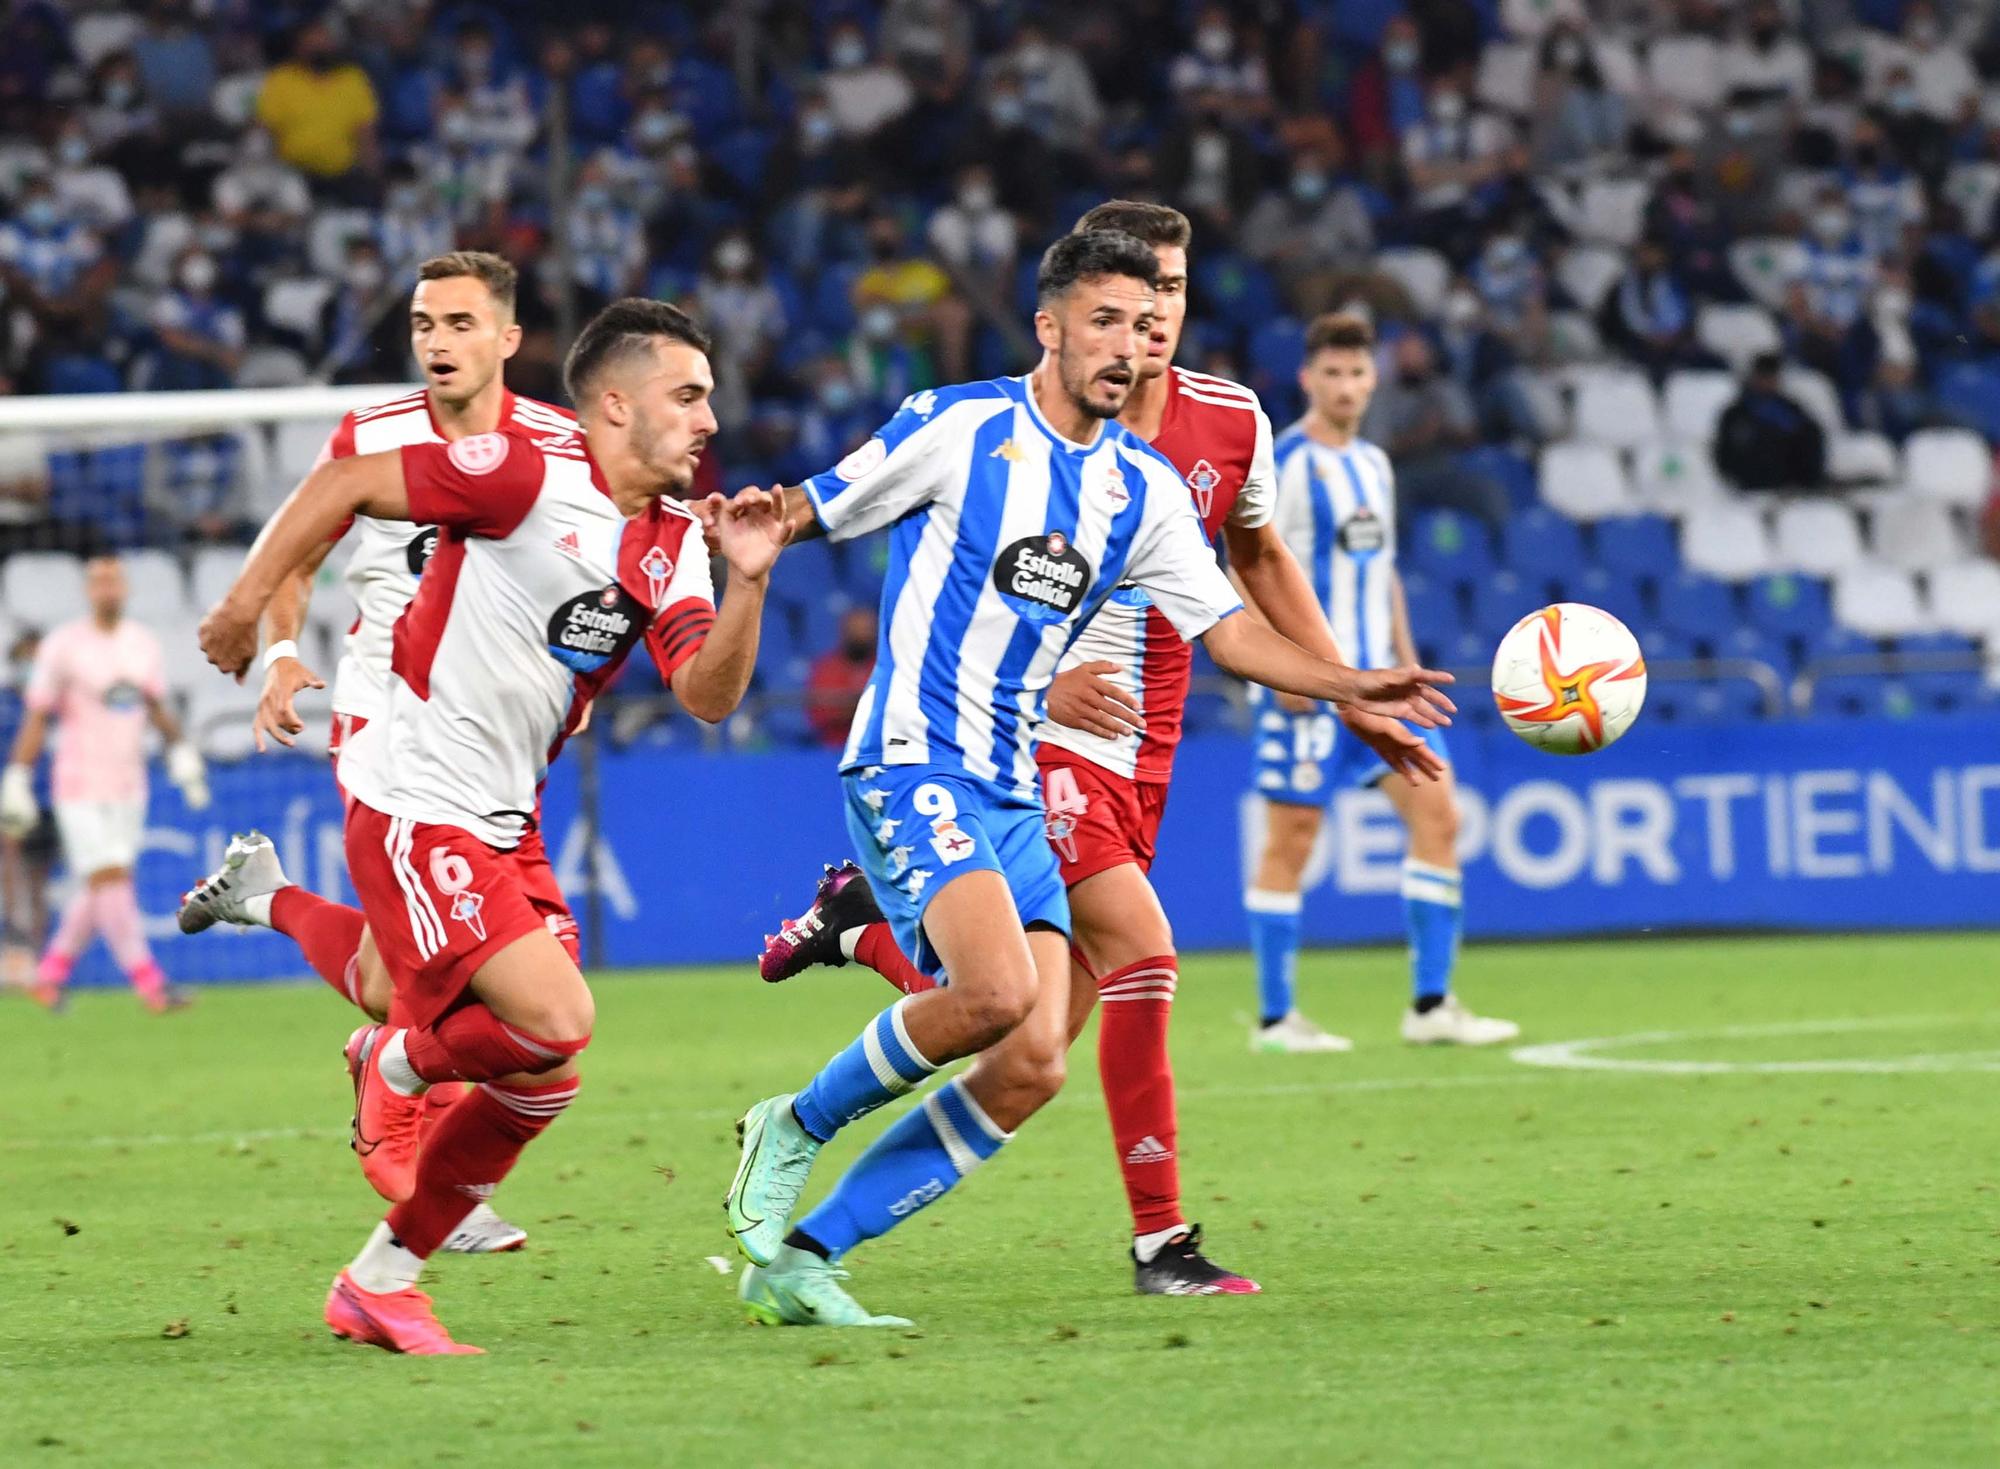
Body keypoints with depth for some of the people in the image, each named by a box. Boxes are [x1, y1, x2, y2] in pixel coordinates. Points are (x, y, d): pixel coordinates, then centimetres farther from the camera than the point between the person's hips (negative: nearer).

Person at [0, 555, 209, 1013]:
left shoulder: (143, 644, 8)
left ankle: (49, 974, 24)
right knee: (110, 883, -13)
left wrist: (181, 752, 4)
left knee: (97, 892, 9)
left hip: (129, 786, 6)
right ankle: (150, 984, -17)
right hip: (80, 785, -6)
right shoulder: (63, 646, -8)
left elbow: (158, 709, 19)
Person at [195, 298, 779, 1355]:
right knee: (553, 1018, -22)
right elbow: (344, 485, -8)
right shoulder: (525, 475, -13)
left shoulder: (675, 542, 9)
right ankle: (397, 1061, 10)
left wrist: (748, 582, -14)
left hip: (499, 827, 8)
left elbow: (708, 696, 1)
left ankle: (380, 1283, 19)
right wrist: (246, 603, -7)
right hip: (413, 801, -8)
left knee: (541, 1079, 5)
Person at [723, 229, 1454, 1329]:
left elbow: (1224, 629, 14)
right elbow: (812, 510, 1)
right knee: (997, 993, -29)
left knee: (1033, 1067, -5)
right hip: (912, 761, -7)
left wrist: (1349, 687, 0)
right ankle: (794, 1129, -3)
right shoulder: (958, 427, -5)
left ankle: (795, 1257, 2)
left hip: (1015, 794, 7)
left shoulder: (1145, 488, 11)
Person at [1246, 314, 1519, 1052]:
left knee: (1437, 811, 0)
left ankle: (1431, 1005, 3)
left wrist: (1406, 662, 17)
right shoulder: (1283, 464, -8)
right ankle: (1275, 1018, 4)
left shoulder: (1374, 465, 16)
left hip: (1376, 681, 7)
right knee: (1293, 837, -3)